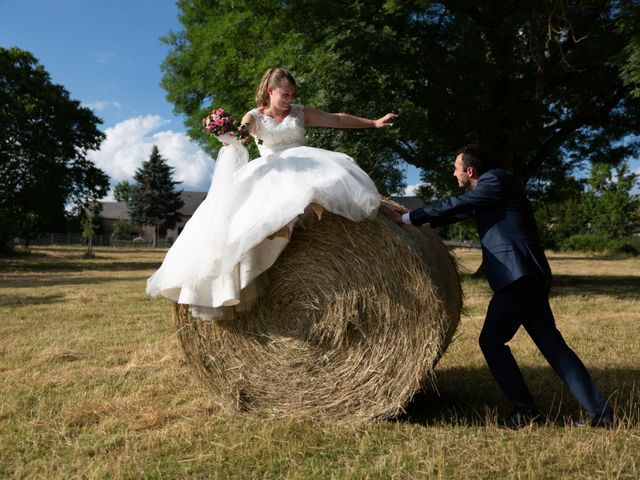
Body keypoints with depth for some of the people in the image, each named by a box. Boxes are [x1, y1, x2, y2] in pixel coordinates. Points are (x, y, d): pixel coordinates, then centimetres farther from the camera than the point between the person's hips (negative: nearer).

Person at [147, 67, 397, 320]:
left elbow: (338, 119, 17)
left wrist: (374, 123, 16)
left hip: (302, 165, 1)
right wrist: (228, 135, -41)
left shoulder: (301, 113, 14)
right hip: (270, 172, -1)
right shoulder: (254, 116, 7)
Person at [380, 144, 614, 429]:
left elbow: (454, 206, -9)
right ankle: (599, 412, 13)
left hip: (517, 276, -10)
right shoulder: (485, 191, 21)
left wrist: (406, 218, -2)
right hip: (532, 277, 10)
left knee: (491, 341, -1)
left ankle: (525, 411, 6)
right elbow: (457, 213, 28)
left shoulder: (495, 180, -6)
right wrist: (413, 218, 29)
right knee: (551, 343, 10)